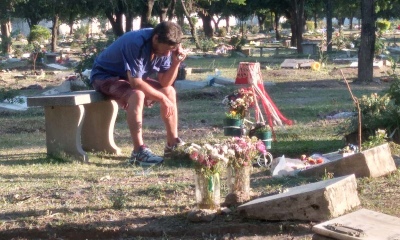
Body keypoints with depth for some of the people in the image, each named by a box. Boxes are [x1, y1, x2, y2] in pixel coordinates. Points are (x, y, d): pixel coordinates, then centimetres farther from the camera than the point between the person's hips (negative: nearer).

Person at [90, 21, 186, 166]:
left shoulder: (164, 48, -9)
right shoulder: (137, 44, -34)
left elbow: (165, 83, -7)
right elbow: (135, 83, -35)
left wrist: (176, 62, -22)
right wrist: (162, 98, -26)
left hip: (133, 77, 8)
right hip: (105, 76, -8)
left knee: (170, 91, -2)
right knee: (136, 95, -35)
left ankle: (172, 144, 4)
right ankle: (138, 151, -35)